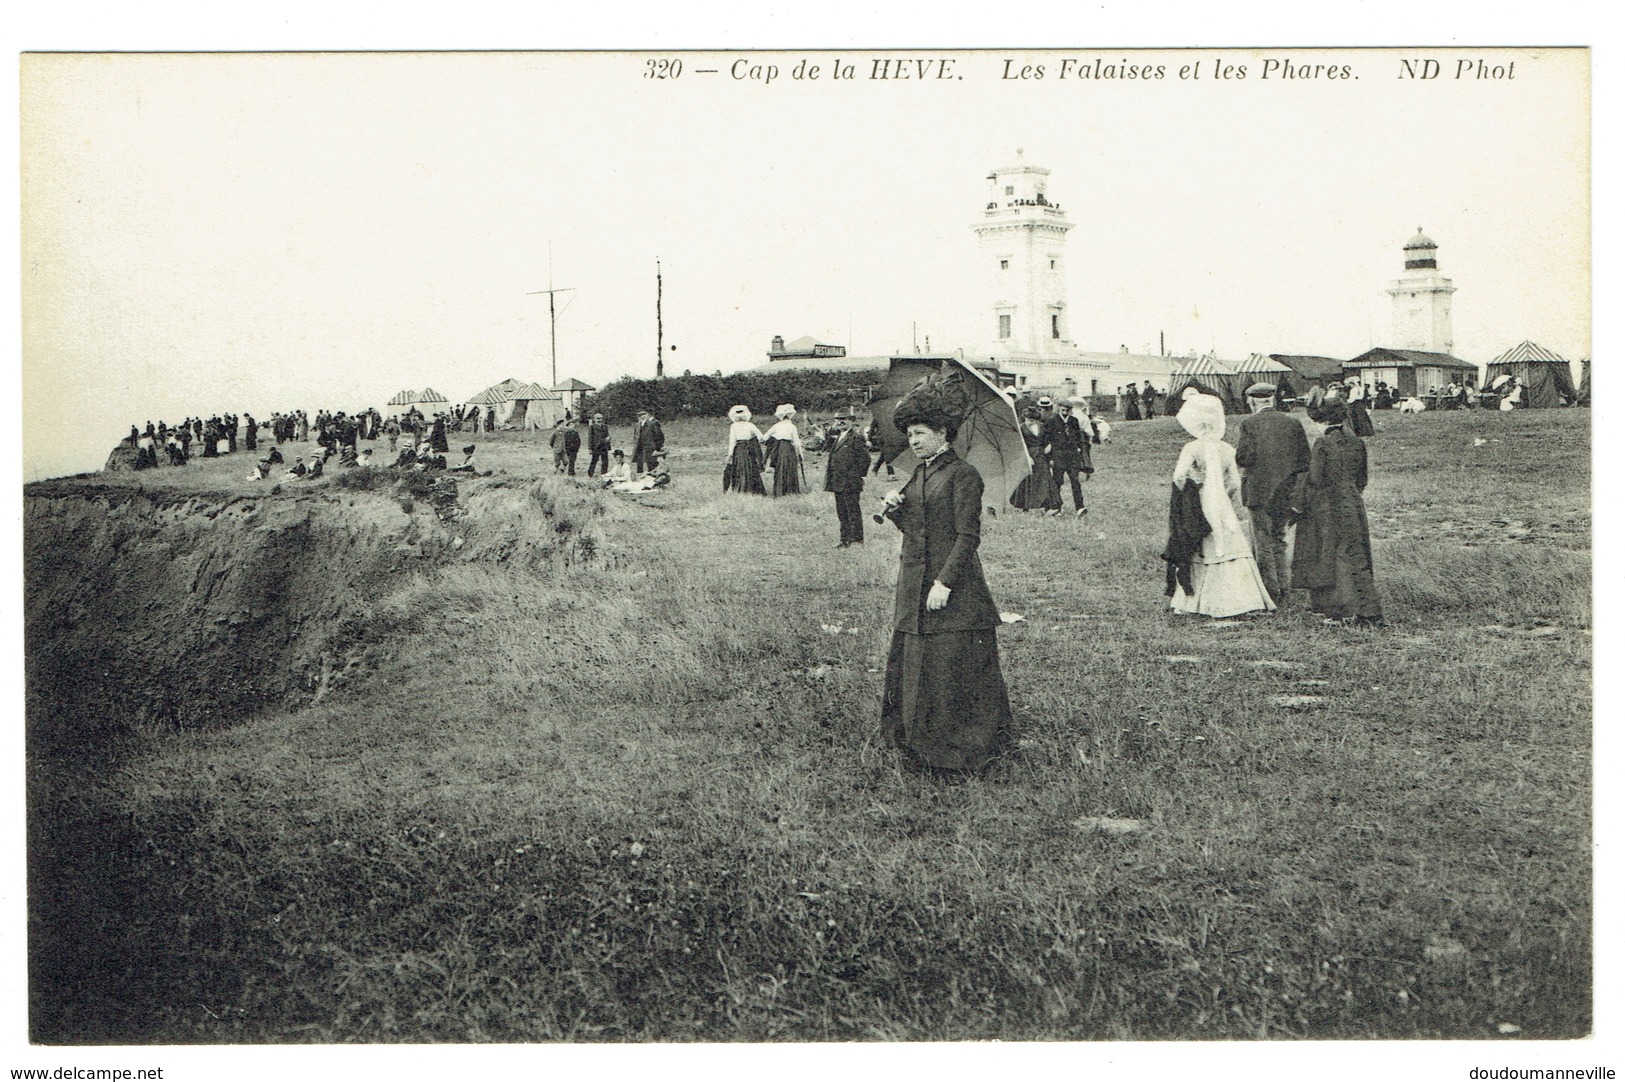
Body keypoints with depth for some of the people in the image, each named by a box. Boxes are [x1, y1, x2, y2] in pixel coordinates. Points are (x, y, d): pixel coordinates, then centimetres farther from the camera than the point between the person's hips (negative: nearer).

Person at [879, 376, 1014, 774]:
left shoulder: (963, 474, -11)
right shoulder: (919, 473, 14)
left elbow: (968, 536, -15)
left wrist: (945, 582, -20)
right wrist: (895, 509, -1)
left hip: (954, 585, -8)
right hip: (914, 584, 8)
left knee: (952, 666, -3)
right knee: (911, 663, 9)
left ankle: (961, 749, 8)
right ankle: (921, 745, 19)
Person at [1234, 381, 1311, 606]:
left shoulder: (1248, 424, -10)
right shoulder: (1293, 424, 2)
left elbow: (1244, 458, -17)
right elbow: (1305, 461, 2)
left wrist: (1239, 442, 3)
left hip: (1259, 493, -4)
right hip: (1287, 494, 4)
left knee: (1263, 543, 4)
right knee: (1279, 540, 18)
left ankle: (1271, 593, 5)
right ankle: (1282, 587, 19)